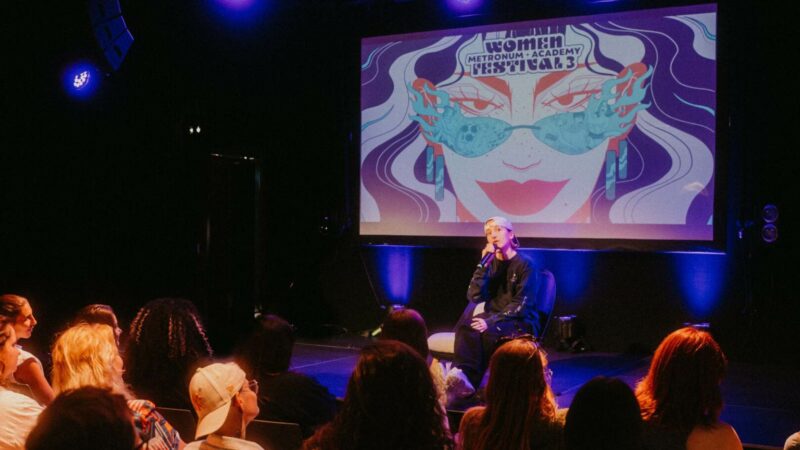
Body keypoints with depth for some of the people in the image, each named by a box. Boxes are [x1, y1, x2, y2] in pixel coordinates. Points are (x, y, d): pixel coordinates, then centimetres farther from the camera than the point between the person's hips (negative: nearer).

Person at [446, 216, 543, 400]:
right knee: (469, 321, -30)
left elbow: (521, 305, -14)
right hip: (494, 319, 4)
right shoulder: (491, 263, 11)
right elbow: (475, 296, -3)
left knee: (488, 331, -36)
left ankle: (469, 380, -28)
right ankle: (463, 376, -38)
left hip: (520, 324, -4)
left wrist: (491, 321, -24)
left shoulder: (525, 264, -5)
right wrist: (484, 264, -12)